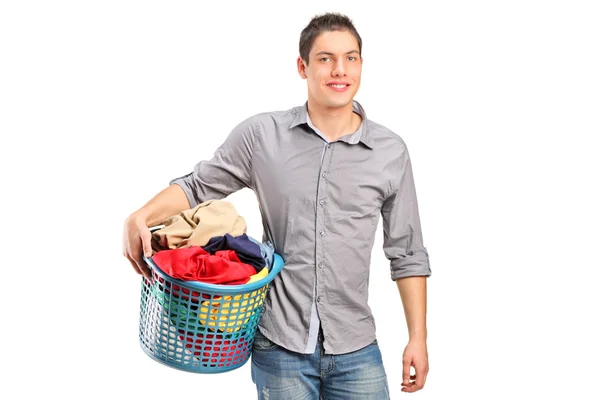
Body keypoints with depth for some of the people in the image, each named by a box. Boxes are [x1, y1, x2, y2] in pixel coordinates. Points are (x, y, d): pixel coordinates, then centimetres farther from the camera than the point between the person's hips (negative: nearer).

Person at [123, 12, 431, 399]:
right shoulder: (261, 134, -3)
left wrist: (418, 337, 4)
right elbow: (197, 186, 5)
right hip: (279, 346, -1)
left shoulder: (391, 152, 0)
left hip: (356, 352, 1)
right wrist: (140, 217, -14)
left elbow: (407, 254, 5)